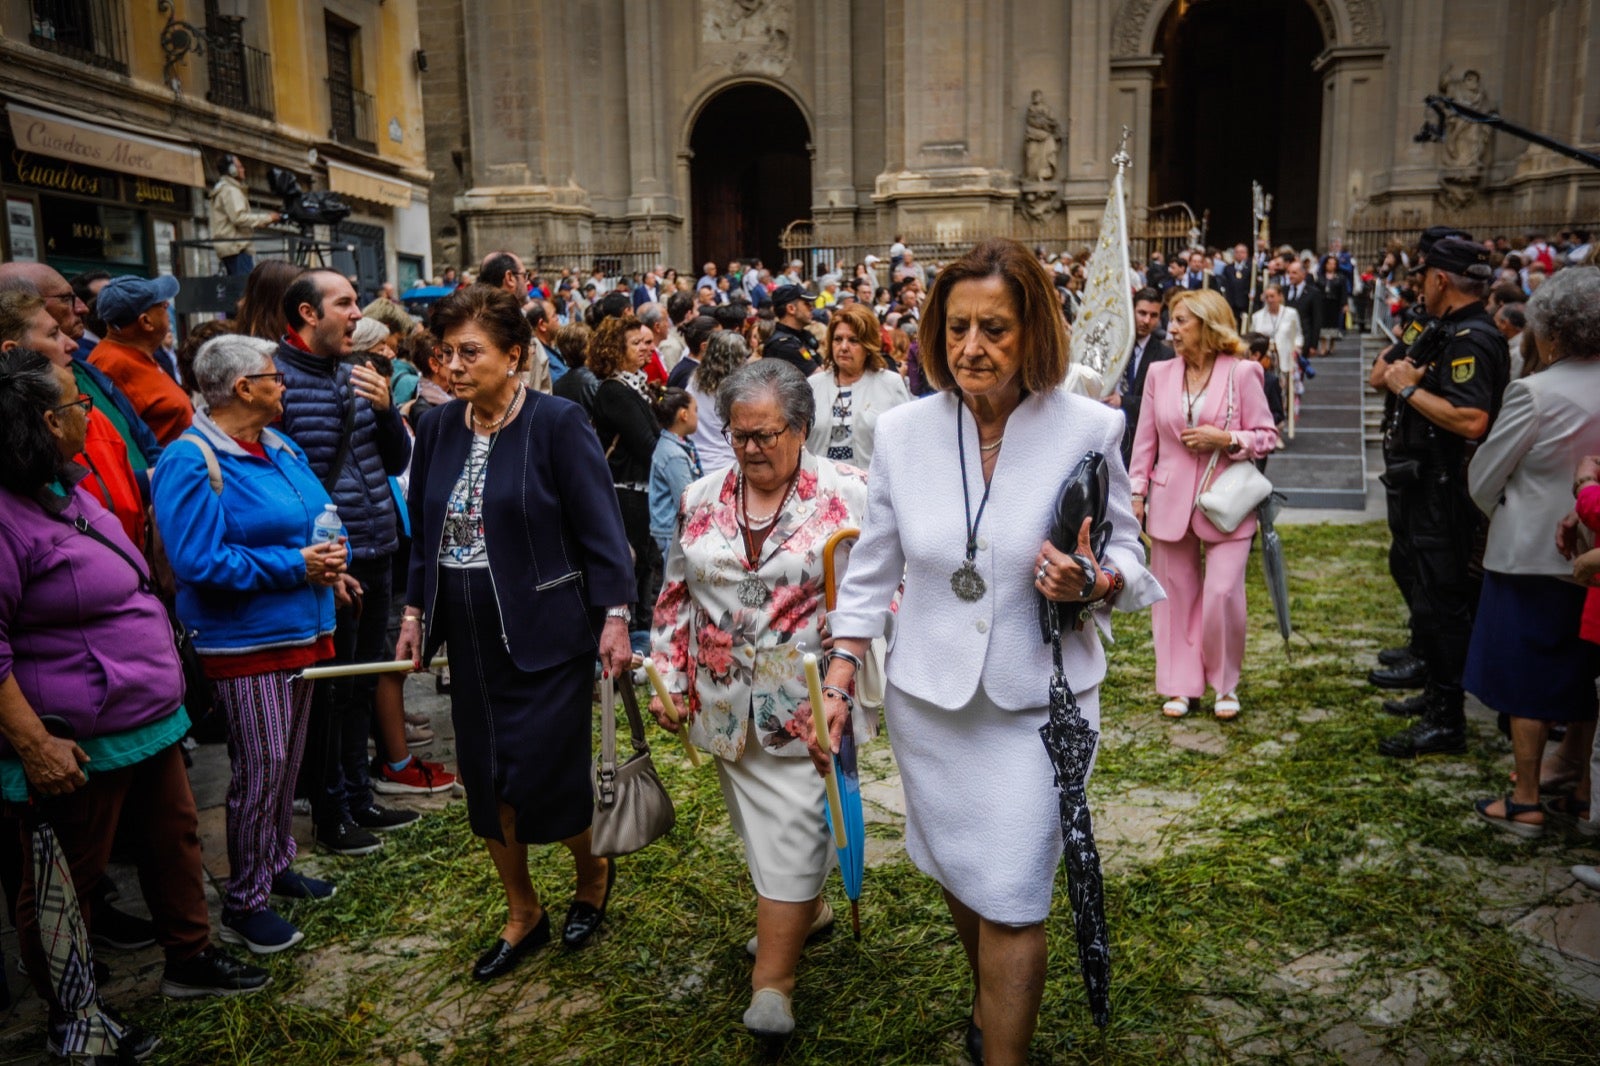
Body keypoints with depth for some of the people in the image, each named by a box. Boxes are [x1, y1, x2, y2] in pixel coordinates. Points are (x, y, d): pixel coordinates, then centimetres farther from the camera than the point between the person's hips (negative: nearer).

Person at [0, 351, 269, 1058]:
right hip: (77, 745, -9)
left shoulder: (67, 489, 10)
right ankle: (69, 1021, 28)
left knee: (173, 837, 19)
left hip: (148, 720, 9)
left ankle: (188, 959, 38)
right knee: (67, 879, 9)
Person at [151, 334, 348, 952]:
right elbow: (200, 561, -22)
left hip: (299, 631, 8)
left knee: (287, 763, 18)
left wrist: (326, 560, -2)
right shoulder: (191, 462, -16)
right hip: (245, 643, -8)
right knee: (260, 772, -2)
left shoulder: (279, 447, 10)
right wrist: (295, 566, -21)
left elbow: (316, 513, 20)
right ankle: (243, 904, 14)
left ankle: (276, 865, 36)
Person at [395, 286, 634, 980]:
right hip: (472, 639, 6)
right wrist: (414, 613, 11)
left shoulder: (557, 422, -12)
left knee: (542, 778, -3)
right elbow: (423, 531, 13)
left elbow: (600, 529, -11)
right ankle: (523, 914, 32)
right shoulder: (437, 427, 4)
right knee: (485, 780, 11)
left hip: (547, 636, -6)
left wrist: (614, 617, -15)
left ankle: (595, 870, 30)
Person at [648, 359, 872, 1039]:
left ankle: (772, 983, 10)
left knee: (792, 830, -1)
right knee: (759, 822, 18)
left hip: (807, 703, -4)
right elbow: (676, 596, 11)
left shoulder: (847, 494, -8)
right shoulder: (701, 499, 5)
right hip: (726, 701, 5)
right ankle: (805, 907, 43)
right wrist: (669, 679, 7)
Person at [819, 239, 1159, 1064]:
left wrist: (1094, 583, -22)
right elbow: (871, 572, 3)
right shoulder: (902, 431, -6)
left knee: (1012, 899, -2)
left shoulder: (1087, 429, -12)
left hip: (1038, 699, -3)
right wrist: (837, 686, 0)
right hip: (927, 696, 3)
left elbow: (1127, 550, 1)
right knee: (956, 873, 20)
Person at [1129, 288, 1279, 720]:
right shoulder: (1160, 374, 6)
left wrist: (1224, 439, -16)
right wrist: (1137, 491, 5)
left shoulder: (1242, 373, -3)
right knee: (1177, 595, 7)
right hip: (1170, 502, 3)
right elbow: (1145, 440, 10)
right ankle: (1181, 686, 19)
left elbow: (1267, 437, 0)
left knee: (1223, 595, -7)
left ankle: (1225, 685, 15)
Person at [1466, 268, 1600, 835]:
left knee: (1525, 678, 4)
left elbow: (1483, 480, -11)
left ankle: (1525, 802, 11)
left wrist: (1503, 518, 8)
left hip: (1531, 554, -6)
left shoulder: (1534, 392, -19)